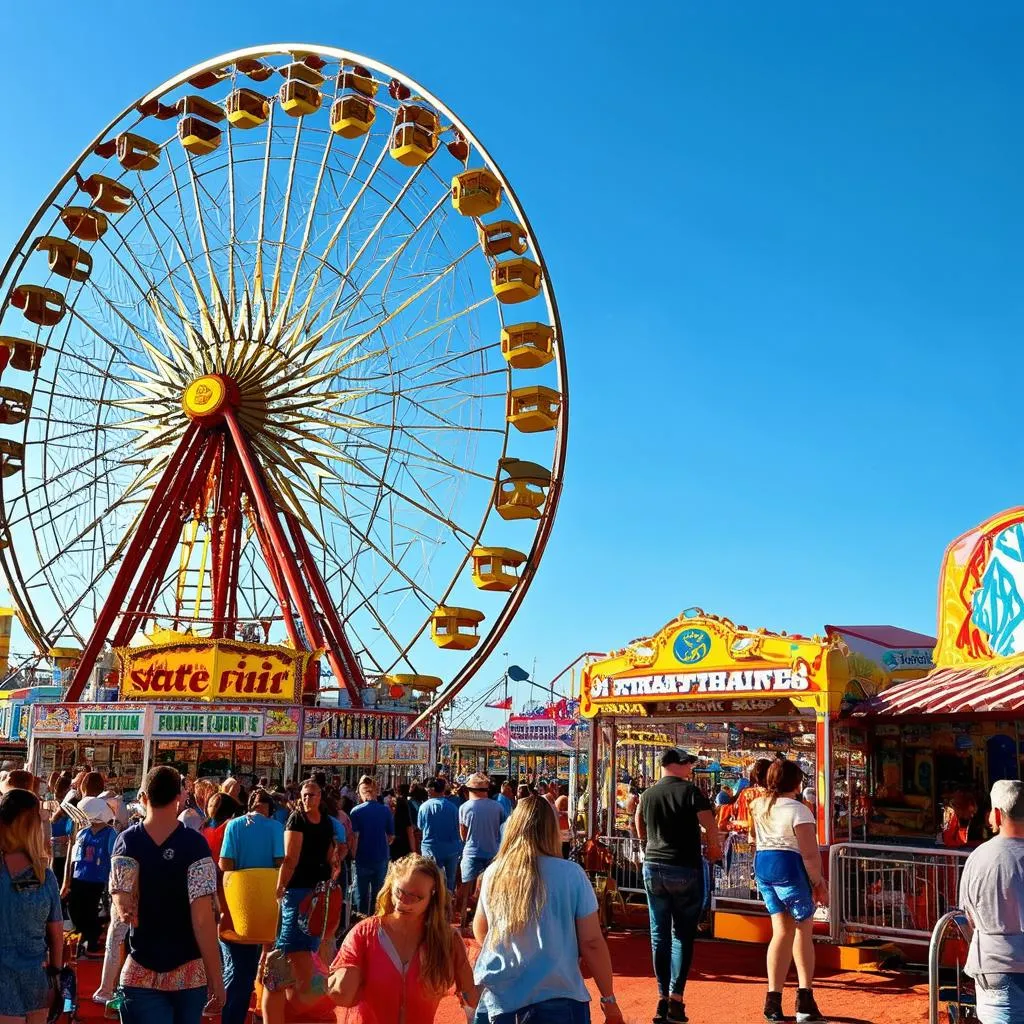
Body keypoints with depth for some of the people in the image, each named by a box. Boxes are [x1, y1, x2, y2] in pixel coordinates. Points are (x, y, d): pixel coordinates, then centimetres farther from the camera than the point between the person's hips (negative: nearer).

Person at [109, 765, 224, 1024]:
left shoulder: (126, 842, -4)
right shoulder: (195, 844, -10)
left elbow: (122, 905, -19)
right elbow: (203, 918, -14)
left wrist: (125, 910, 1)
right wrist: (216, 980, -11)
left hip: (141, 973, 0)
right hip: (190, 973, 0)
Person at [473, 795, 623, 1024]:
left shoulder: (493, 874, -2)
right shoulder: (571, 875, -11)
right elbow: (592, 943, -9)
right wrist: (609, 999, 2)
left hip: (498, 999, 2)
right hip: (556, 999, -2)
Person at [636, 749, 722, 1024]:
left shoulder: (647, 795, 6)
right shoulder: (691, 791, -9)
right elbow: (711, 828, -12)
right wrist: (714, 849, 6)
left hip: (653, 868, 4)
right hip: (686, 869, -4)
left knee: (659, 934, 9)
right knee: (683, 934, 2)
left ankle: (663, 998, 11)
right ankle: (676, 998, -4)